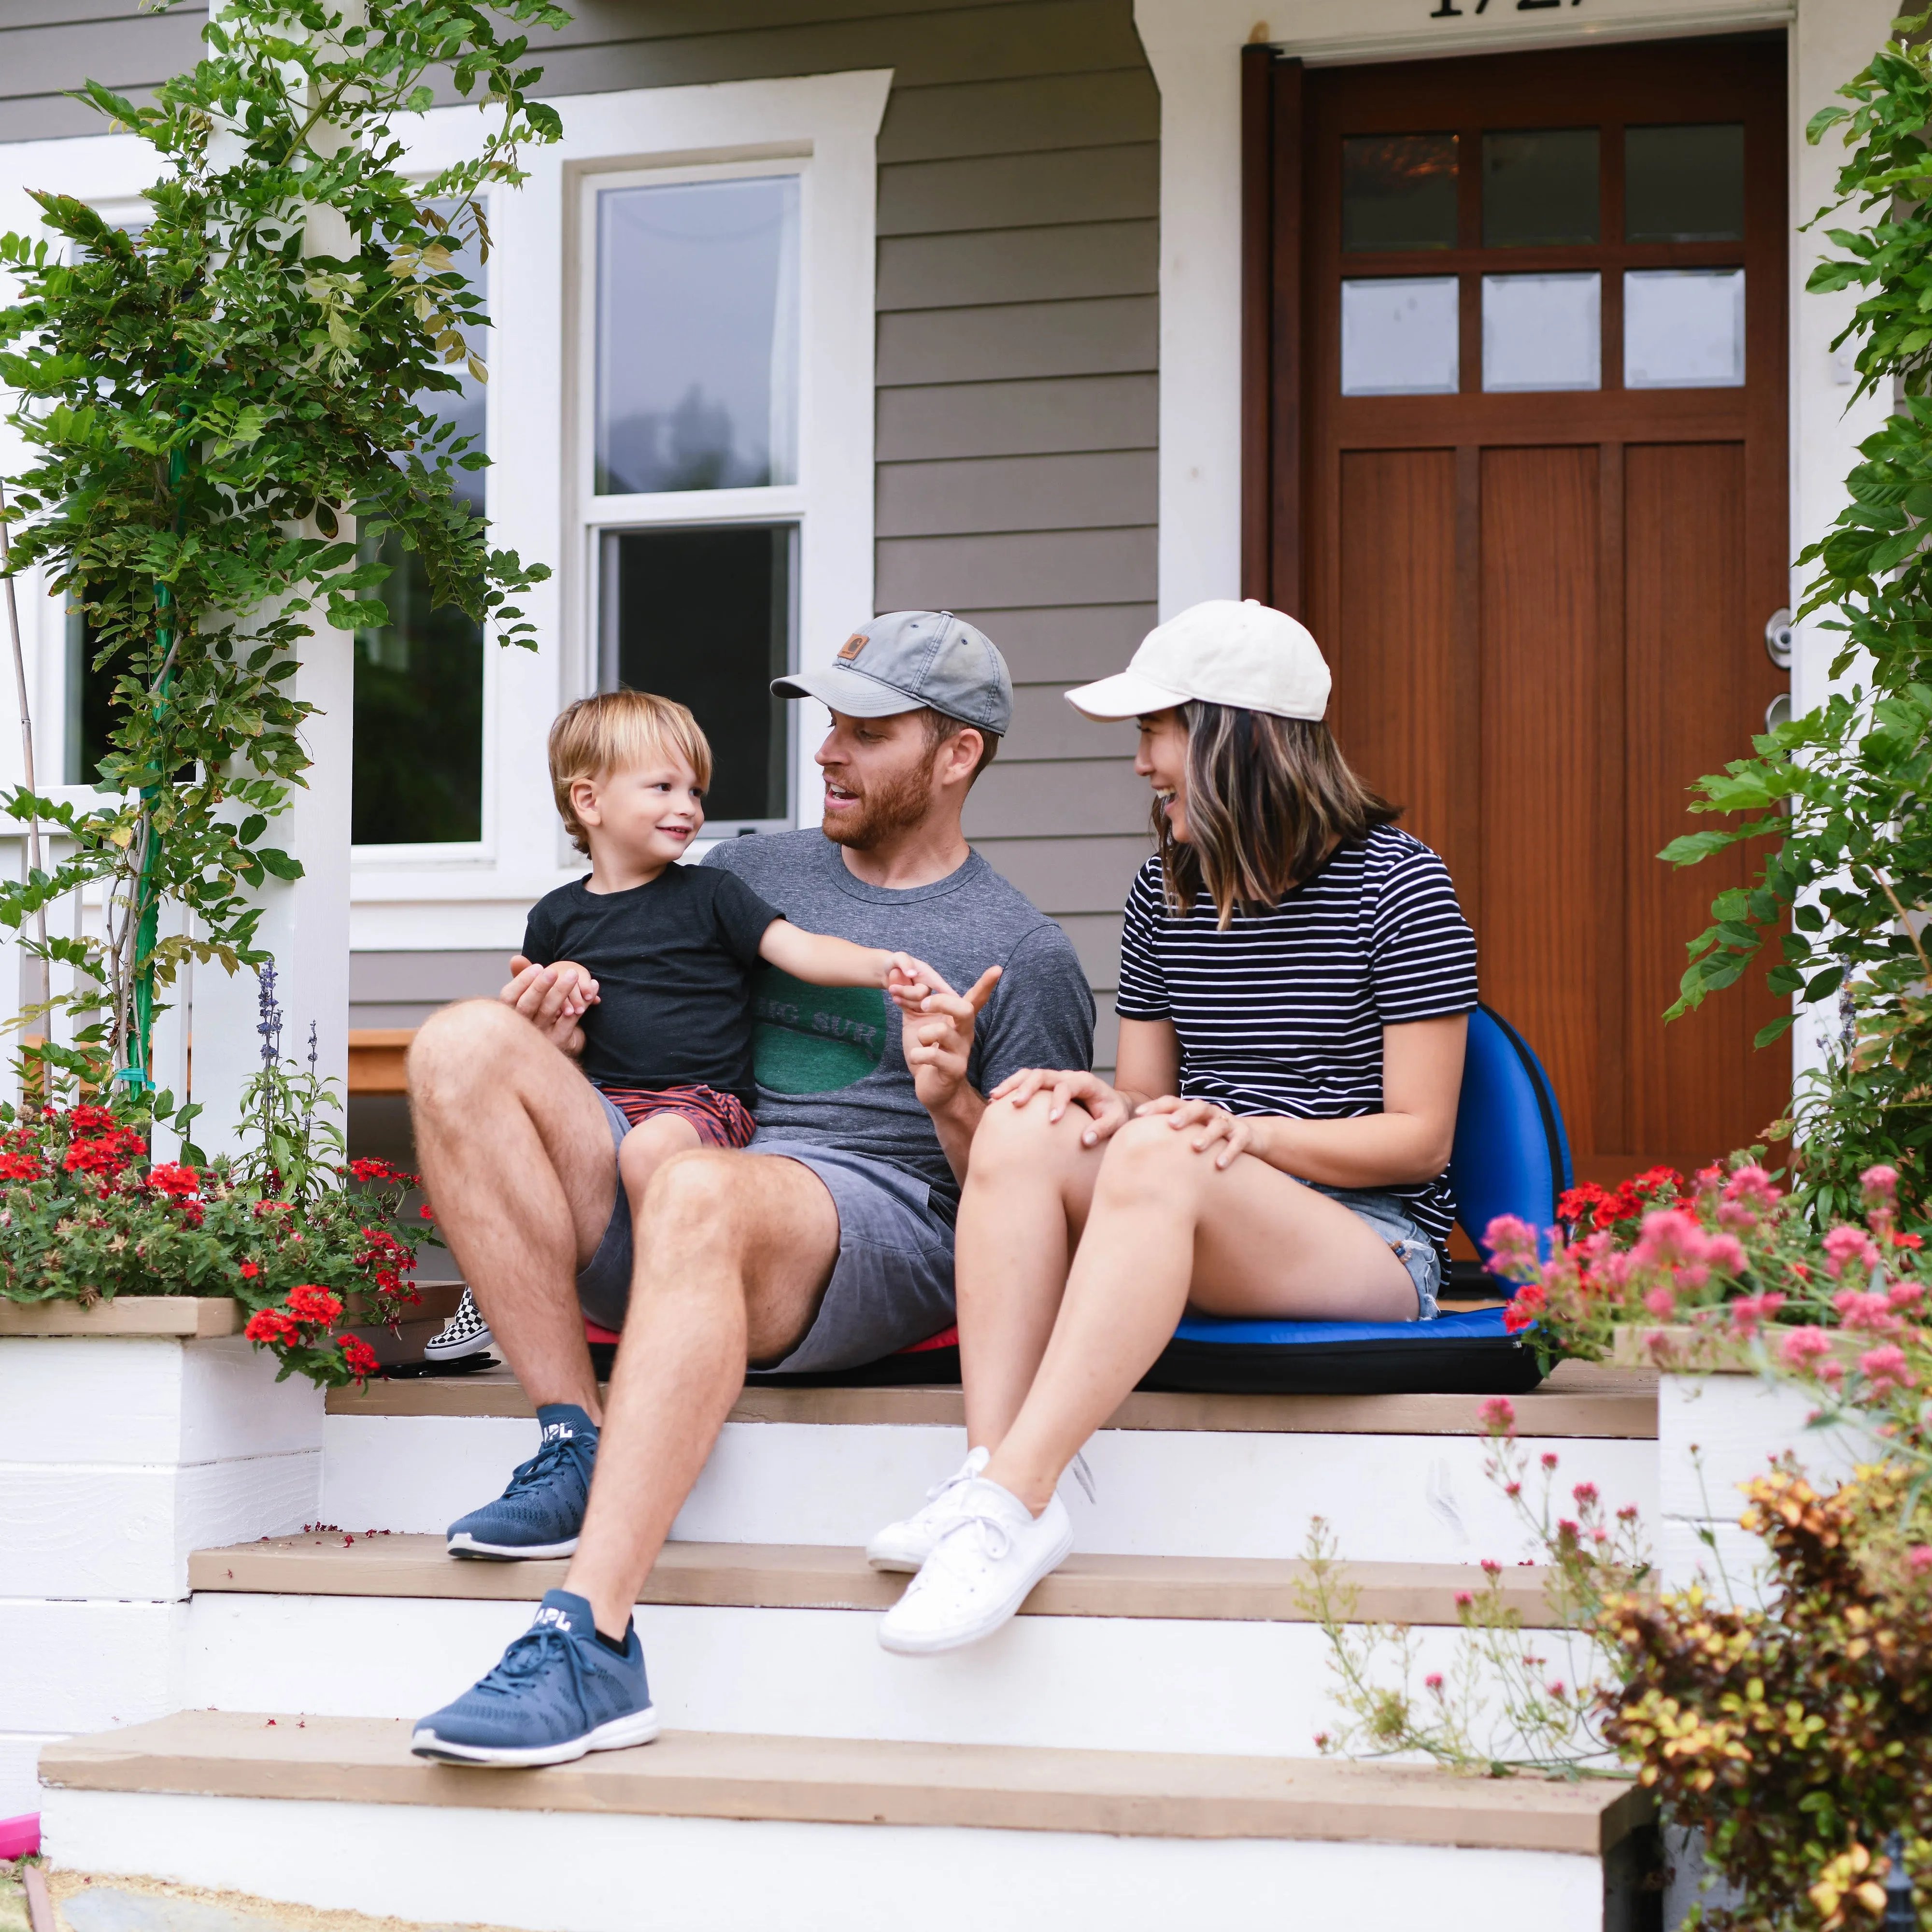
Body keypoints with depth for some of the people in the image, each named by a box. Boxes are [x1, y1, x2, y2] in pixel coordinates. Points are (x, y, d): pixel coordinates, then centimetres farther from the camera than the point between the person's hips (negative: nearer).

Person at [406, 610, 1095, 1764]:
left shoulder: (1025, 957, 10)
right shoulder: (748, 872, 24)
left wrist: (952, 1104, -16)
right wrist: (556, 1017, 6)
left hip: (884, 1223, -6)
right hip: (665, 1210, 6)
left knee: (696, 1194, -41)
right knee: (464, 1044, -16)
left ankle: (592, 1641, -50)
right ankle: (579, 1445, -21)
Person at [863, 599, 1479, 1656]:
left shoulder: (1396, 884, -3)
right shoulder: (1165, 892, 16)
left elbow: (1420, 1137, -6)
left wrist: (1244, 1132, -20)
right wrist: (1107, 1104, -7)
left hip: (1370, 1242, -6)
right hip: (1194, 1245, 6)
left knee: (1155, 1161, -35)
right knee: (1021, 1127, -23)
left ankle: (1013, 1498, -44)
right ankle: (986, 1478, -36)